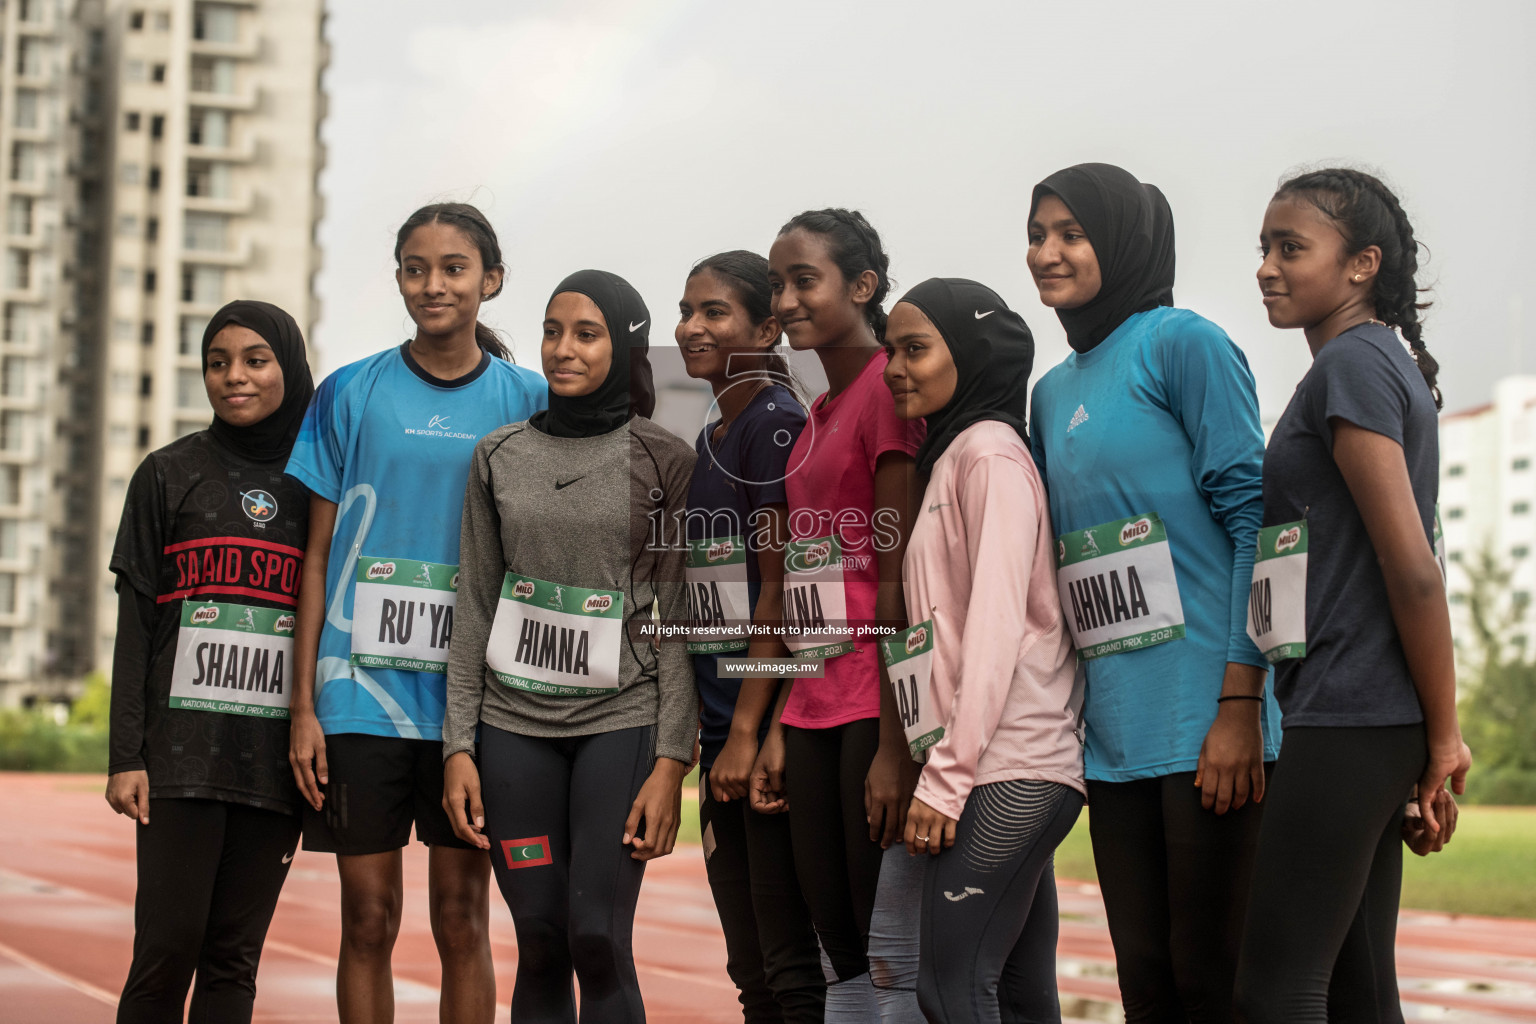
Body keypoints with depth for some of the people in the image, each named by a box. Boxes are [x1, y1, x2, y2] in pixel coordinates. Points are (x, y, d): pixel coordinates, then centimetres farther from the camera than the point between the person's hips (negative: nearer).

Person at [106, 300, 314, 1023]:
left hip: (276, 760, 2)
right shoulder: (168, 475, 6)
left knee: (234, 956, 3)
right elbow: (136, 620, 4)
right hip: (183, 750, -2)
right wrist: (126, 756, -4)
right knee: (167, 949, -8)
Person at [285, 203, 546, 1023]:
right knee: (368, 918, 3)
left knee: (462, 919, 3)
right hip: (361, 688, 0)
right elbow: (318, 556, 6)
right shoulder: (351, 395, 5)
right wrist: (304, 705, 0)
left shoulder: (528, 402, 5)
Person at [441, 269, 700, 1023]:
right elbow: (474, 607, 10)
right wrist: (459, 746, 4)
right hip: (515, 724, 2)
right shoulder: (499, 457, 9)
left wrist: (671, 761, -8)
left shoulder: (665, 463, 1)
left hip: (621, 719, -2)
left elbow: (679, 617, -1)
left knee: (598, 940, -9)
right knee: (539, 946, 2)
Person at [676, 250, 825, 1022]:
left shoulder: (776, 422, -9)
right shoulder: (708, 442, 18)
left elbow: (779, 588, -14)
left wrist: (748, 730, -16)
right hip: (723, 728, 9)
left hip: (772, 723, -9)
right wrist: (707, 729, 15)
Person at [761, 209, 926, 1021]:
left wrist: (894, 741, -18)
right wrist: (780, 733, 14)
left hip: (879, 706, -9)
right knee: (838, 955, 9)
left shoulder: (889, 391, -9)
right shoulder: (817, 416, 18)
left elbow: (898, 582, -15)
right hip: (816, 709, 9)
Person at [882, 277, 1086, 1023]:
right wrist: (941, 767, 13)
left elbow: (997, 620, -14)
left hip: (1007, 767, -9)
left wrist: (946, 775, -16)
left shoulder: (988, 450, -6)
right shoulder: (947, 458, 22)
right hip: (1003, 773, 9)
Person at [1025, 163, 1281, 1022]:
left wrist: (1239, 704, -17)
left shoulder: (1183, 345, -4)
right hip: (1114, 731, 7)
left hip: (1204, 724, -7)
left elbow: (1250, 517, -10)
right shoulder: (1054, 390, 18)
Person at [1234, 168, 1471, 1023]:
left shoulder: (1350, 362, -11)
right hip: (1370, 724, 10)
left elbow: (1413, 568, -17)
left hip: (1342, 722, -10)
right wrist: (1433, 741, 16)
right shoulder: (1398, 365, 18)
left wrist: (1444, 738, -11)